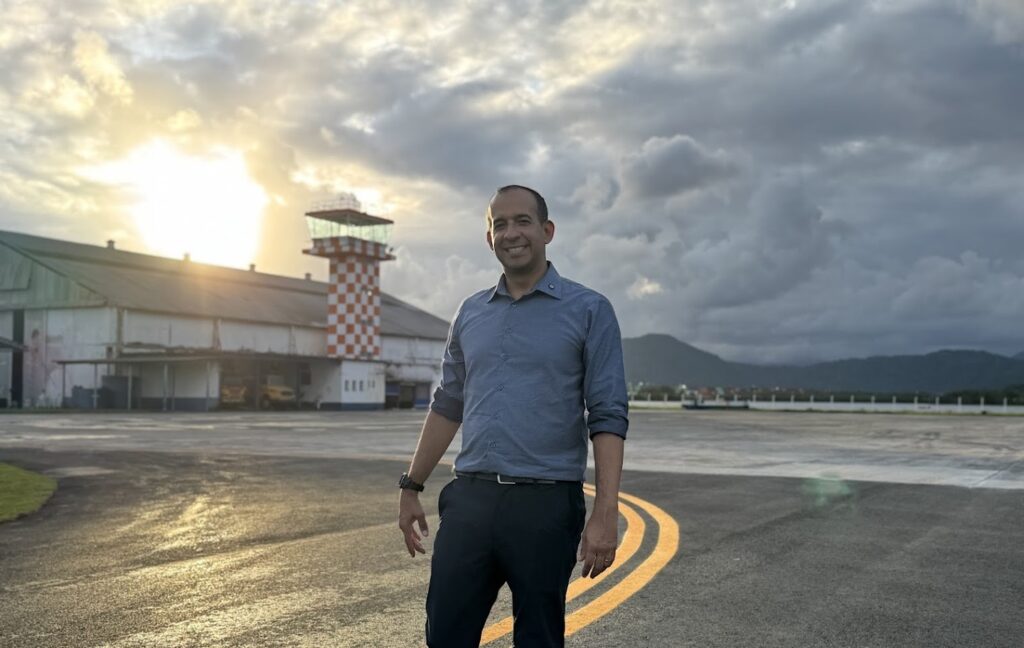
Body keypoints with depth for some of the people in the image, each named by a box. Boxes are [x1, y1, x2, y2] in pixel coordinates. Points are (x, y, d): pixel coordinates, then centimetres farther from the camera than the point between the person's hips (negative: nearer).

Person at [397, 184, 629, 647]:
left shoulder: (588, 311, -2)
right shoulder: (471, 313, 12)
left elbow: (608, 418, -8)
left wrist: (606, 513, -16)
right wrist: (411, 487, 16)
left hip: (546, 504, -4)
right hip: (469, 498, 4)